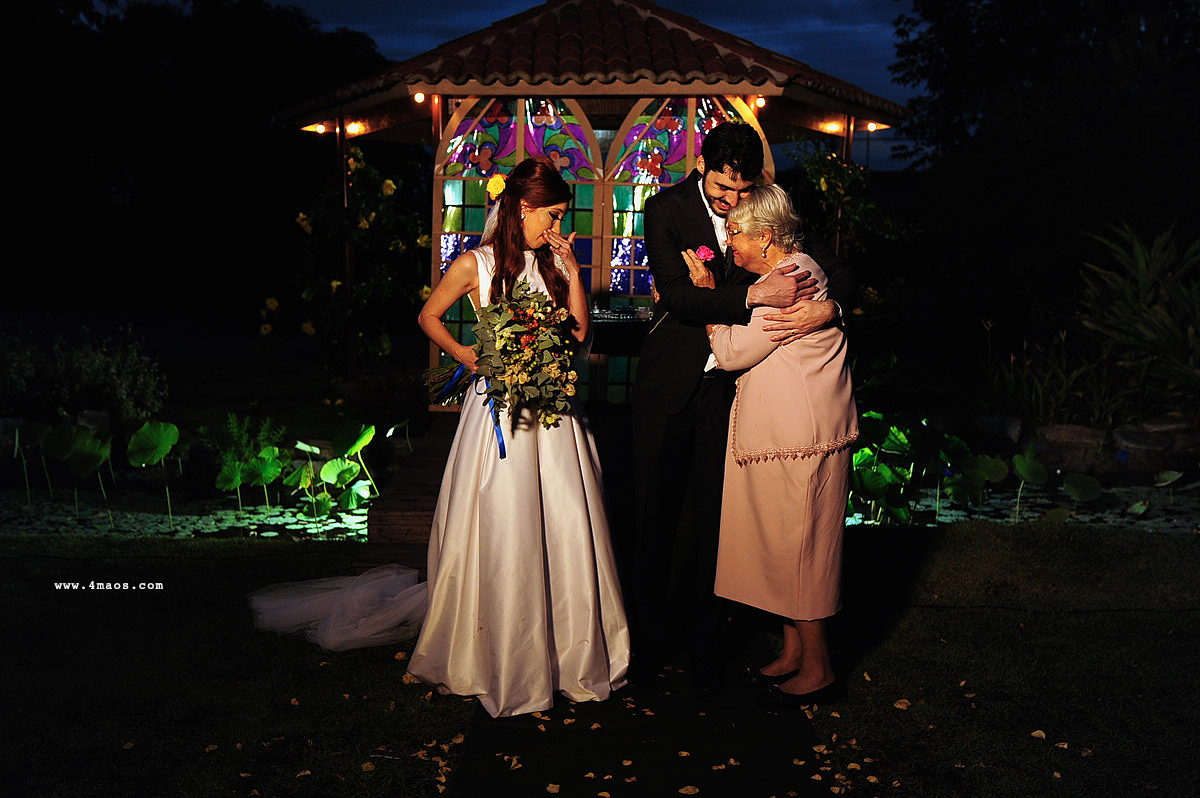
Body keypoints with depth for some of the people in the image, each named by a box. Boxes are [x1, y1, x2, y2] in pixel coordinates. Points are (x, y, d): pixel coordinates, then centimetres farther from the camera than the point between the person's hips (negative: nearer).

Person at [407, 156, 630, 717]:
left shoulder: (552, 262, 10)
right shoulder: (475, 265, -2)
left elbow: (579, 334, 6)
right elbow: (428, 317, 9)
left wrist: (572, 271, -1)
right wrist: (462, 353, -5)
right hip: (500, 407, -4)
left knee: (564, 526, 3)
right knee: (503, 532, 0)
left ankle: (570, 648, 19)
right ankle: (504, 658, 15)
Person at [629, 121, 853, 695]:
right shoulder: (666, 209, -7)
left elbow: (838, 268, 0)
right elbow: (677, 296, -20)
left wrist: (827, 306, -24)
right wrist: (754, 294, -32)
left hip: (728, 387, 1)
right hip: (669, 387, -1)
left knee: (714, 517, 4)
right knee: (655, 514, 8)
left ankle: (706, 645, 21)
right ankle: (651, 635, 27)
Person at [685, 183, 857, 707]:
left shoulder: (790, 280, -18)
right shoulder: (788, 269, 14)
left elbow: (731, 352, -15)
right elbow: (750, 344, 19)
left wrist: (707, 294, -5)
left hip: (800, 436, -10)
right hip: (783, 432, 10)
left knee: (797, 547, 0)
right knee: (784, 545, 16)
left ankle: (817, 669, 14)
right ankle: (792, 654, 28)